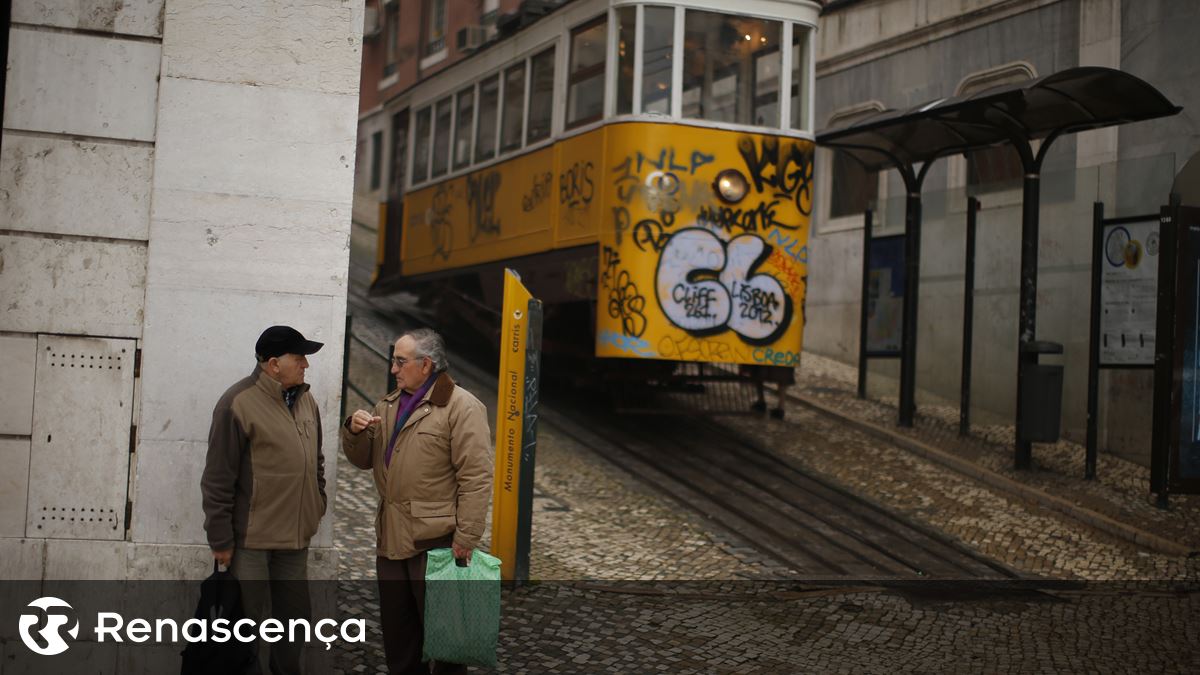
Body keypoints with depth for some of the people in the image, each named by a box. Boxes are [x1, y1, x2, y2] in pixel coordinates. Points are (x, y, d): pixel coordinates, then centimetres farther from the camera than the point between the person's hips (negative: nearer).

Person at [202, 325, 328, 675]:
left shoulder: (306, 400, 8)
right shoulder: (239, 403, -14)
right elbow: (218, 479, -13)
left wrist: (319, 504, 16)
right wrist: (220, 539, -12)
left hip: (295, 535, 7)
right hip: (252, 539, -7)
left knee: (295, 617, 14)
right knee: (252, 622, 3)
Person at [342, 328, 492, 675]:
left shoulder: (461, 407, -10)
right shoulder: (389, 405, 15)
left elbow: (476, 479, -15)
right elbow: (364, 459, 19)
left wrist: (466, 538, -19)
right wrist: (355, 431, -2)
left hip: (436, 541, -8)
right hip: (392, 539, 8)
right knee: (397, 635, 16)